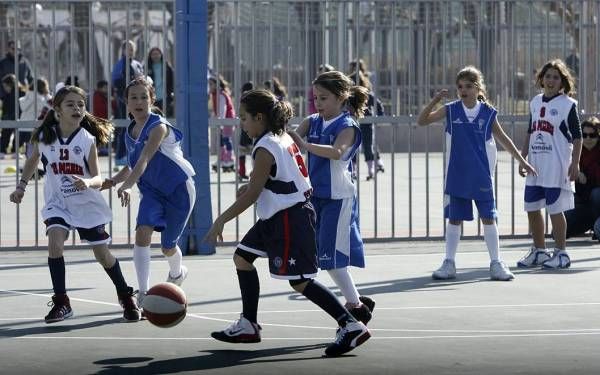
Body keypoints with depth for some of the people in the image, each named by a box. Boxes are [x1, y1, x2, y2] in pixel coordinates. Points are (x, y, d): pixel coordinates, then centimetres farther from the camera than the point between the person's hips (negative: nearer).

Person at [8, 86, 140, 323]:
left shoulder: (88, 140, -14)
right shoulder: (43, 137, -9)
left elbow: (98, 179, -15)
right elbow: (33, 161, 13)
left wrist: (87, 183, -36)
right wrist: (21, 186, 8)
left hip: (87, 204, -1)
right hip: (58, 203, 1)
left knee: (102, 253, 6)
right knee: (55, 243, -23)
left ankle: (126, 297, 29)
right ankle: (61, 303, -13)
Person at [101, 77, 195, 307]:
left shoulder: (158, 127, -23)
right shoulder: (129, 132, 1)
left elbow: (143, 162, -36)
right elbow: (132, 166, 15)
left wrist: (125, 186, -48)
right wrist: (112, 181, -1)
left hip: (179, 189, -5)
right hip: (152, 190, 5)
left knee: (168, 246, 8)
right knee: (142, 233, -20)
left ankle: (177, 274, 44)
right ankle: (143, 293, -22)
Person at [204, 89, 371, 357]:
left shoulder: (266, 148, -18)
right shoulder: (282, 137, 10)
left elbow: (251, 194, -21)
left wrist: (220, 221, -17)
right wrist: (251, 184, 13)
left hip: (289, 218, -11)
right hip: (276, 217, 11)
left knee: (299, 281, -9)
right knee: (242, 258, 17)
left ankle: (351, 327, -11)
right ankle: (248, 325, 24)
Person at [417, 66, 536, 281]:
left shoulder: (488, 112, -2)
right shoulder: (450, 110, -1)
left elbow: (502, 138, 8)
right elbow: (421, 121, -4)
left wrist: (521, 161, 11)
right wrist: (434, 101, -19)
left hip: (482, 176, 0)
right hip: (456, 175, 1)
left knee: (488, 218, 2)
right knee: (454, 219, 6)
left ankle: (496, 264, 10)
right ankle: (449, 264, 14)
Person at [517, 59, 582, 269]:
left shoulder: (568, 104, -5)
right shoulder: (535, 103, 13)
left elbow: (577, 137, -6)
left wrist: (575, 163, -13)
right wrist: (522, 158, 16)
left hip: (557, 168, -6)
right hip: (535, 167, 6)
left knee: (555, 209, -3)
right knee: (532, 208, 9)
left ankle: (561, 253, 7)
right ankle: (539, 252, 22)